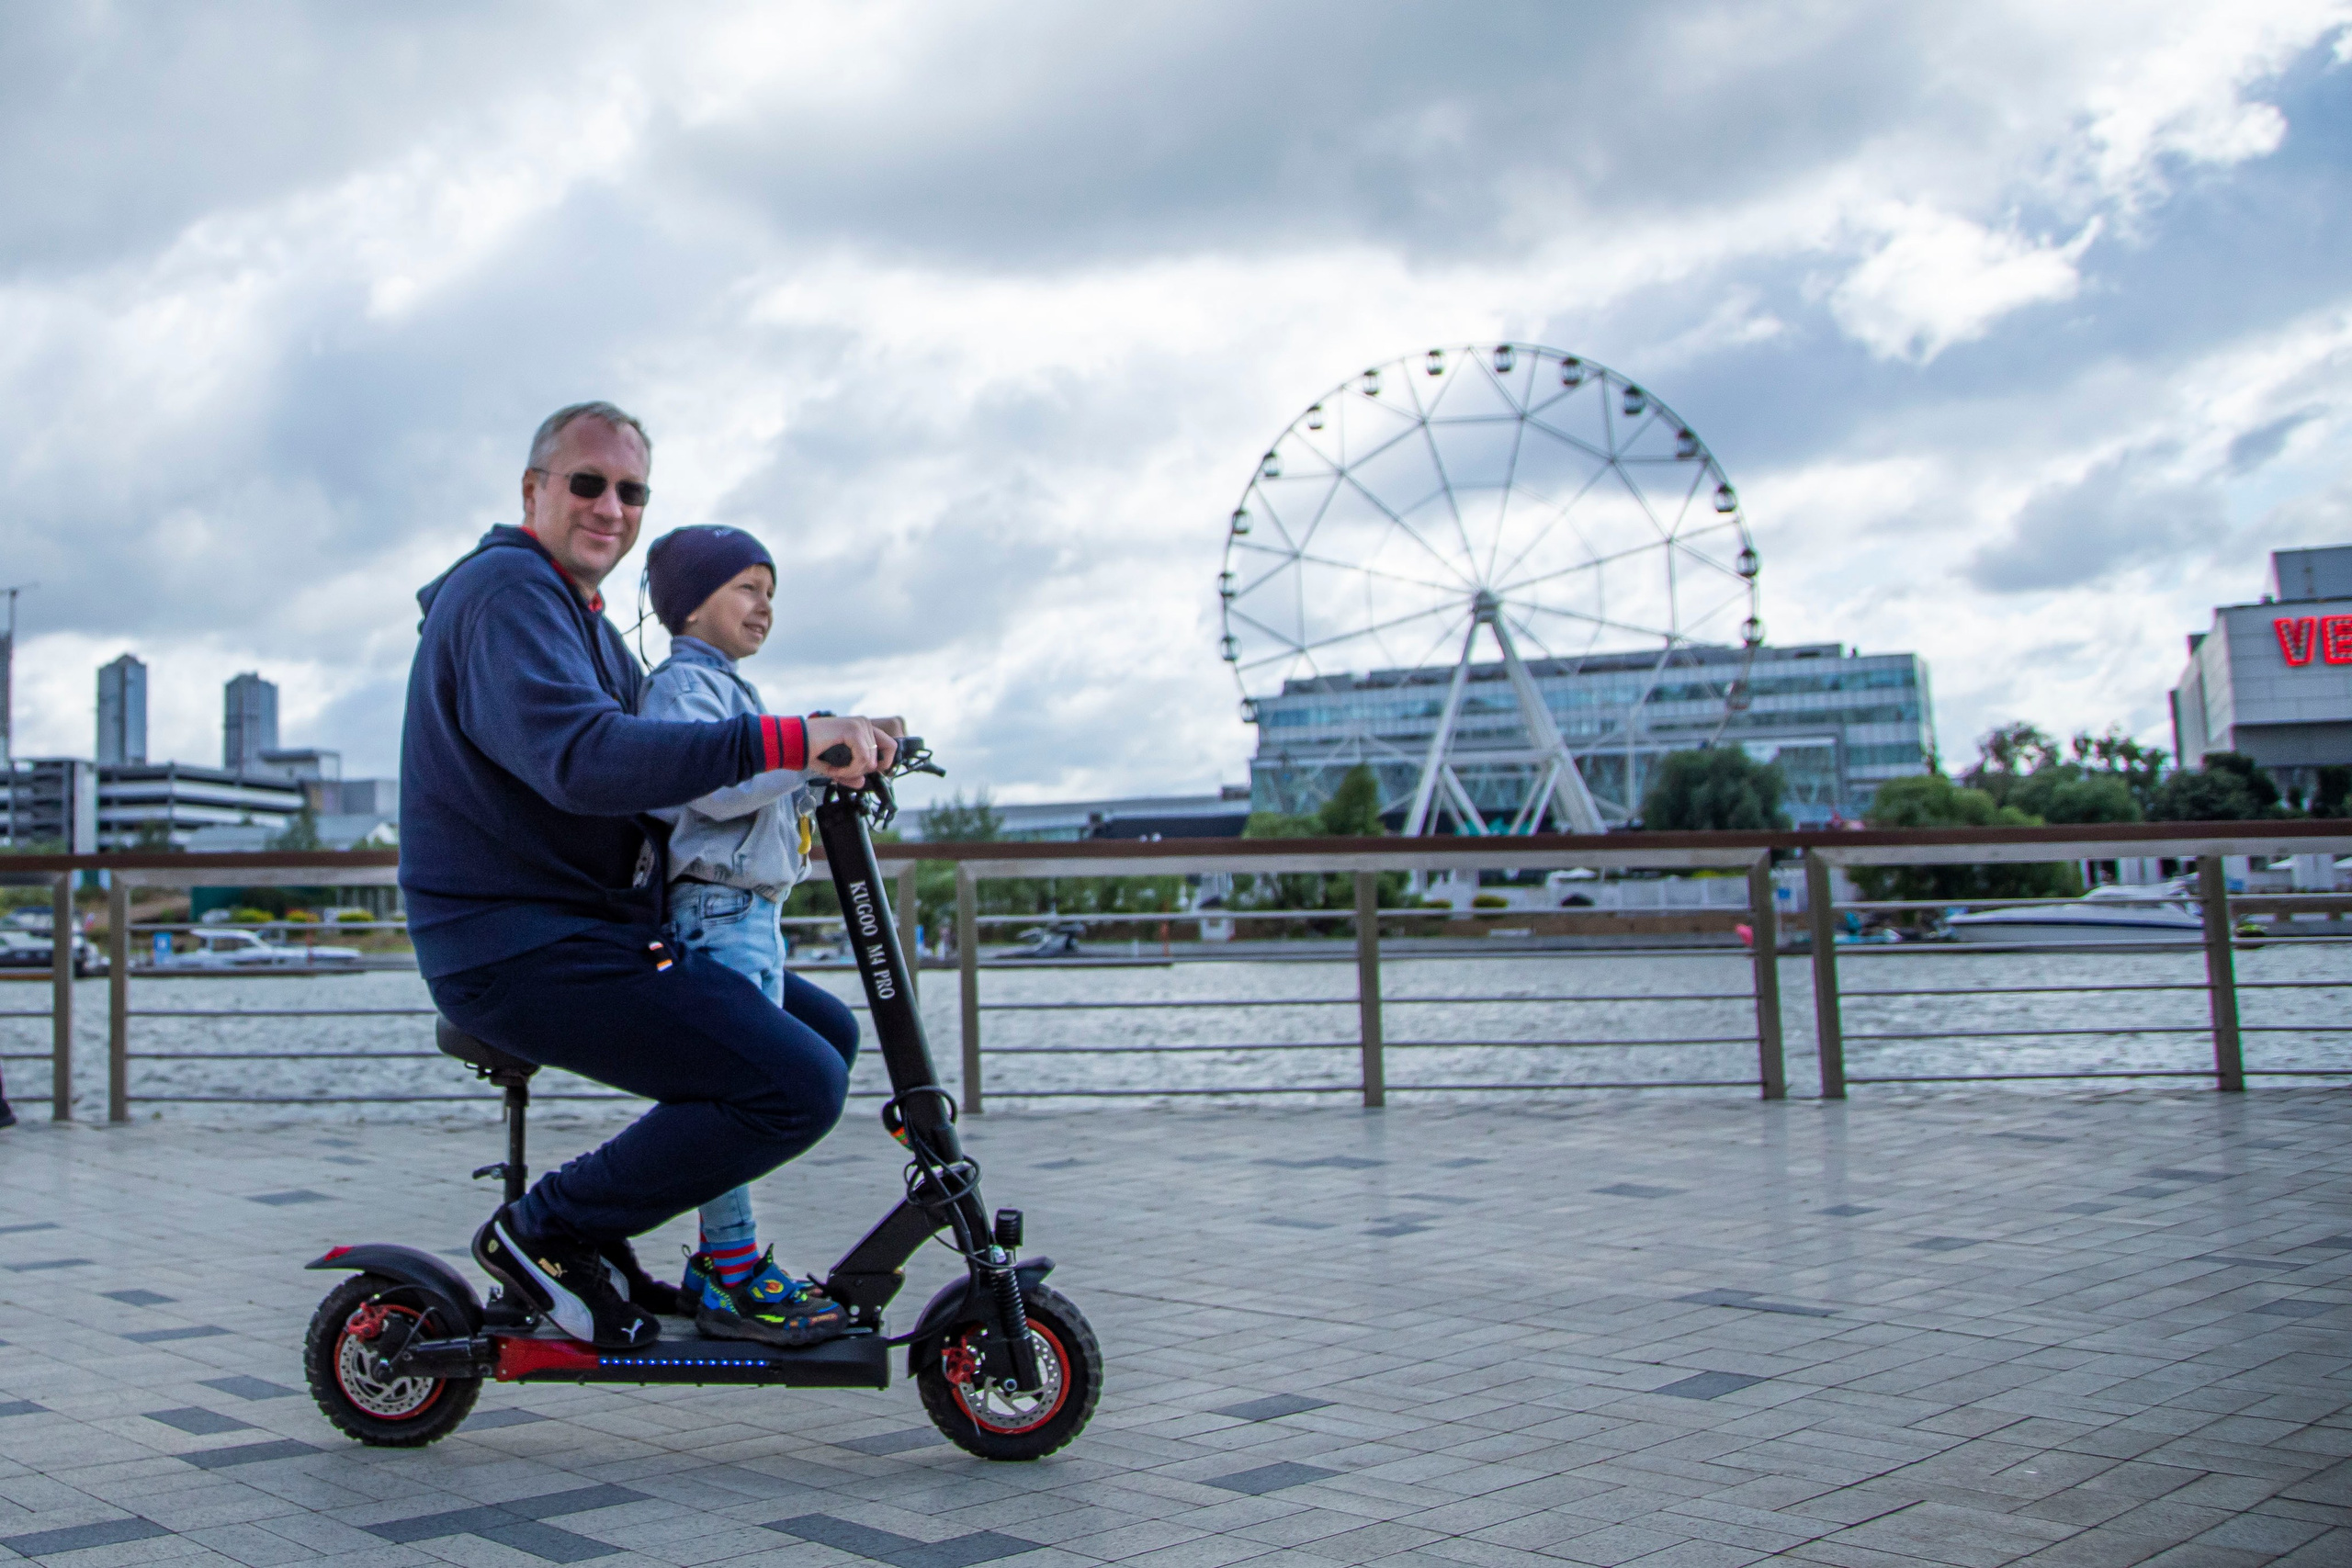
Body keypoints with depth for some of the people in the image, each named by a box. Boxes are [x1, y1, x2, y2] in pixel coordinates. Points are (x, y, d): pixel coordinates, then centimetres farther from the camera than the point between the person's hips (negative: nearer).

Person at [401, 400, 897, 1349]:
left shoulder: (585, 617, 22)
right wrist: (783, 741, -40)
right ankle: (547, 1230, -6)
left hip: (598, 931, 11)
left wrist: (826, 762, 8)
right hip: (520, 950, -10)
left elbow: (650, 768, 22)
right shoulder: (508, 589, -14)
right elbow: (581, 757, -32)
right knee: (799, 1087, -21)